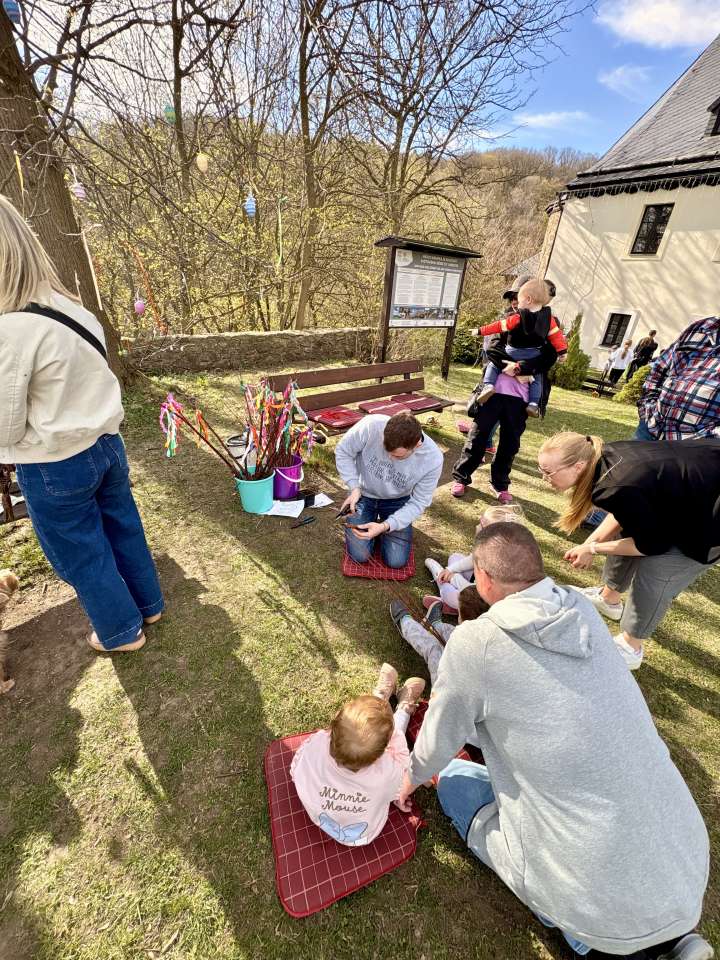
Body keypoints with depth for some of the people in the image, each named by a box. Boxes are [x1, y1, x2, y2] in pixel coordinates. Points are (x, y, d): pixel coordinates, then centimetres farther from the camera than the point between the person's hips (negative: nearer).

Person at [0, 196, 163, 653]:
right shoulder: (70, 306, 0)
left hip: (55, 466, -6)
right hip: (105, 442, 7)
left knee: (82, 555, 14)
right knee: (124, 530, 21)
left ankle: (123, 631, 34)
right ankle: (149, 605, 42)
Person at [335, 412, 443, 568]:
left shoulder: (433, 459, -29)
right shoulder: (371, 426, -33)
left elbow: (418, 503, -18)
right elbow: (342, 452, -13)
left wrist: (385, 526, -29)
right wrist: (354, 487, -23)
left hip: (397, 502, 1)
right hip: (363, 495, 0)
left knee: (396, 561, -4)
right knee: (360, 556, -7)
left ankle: (382, 522, 24)